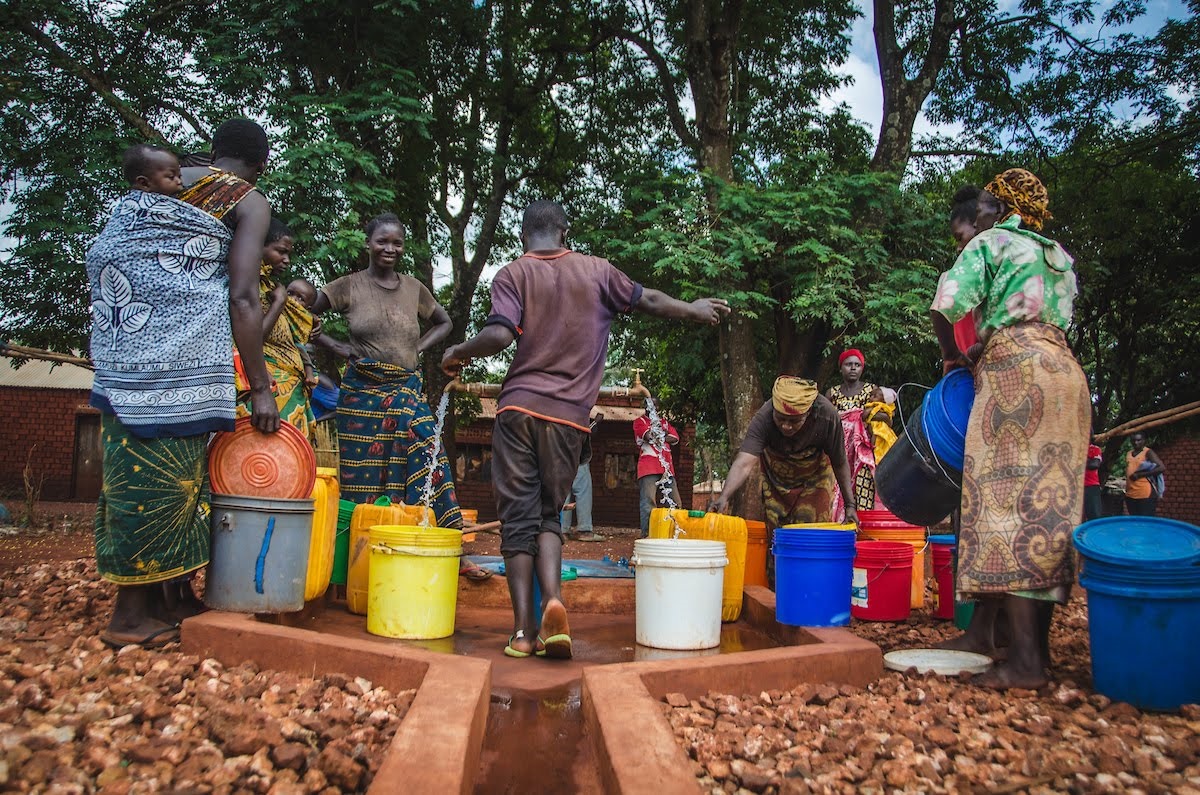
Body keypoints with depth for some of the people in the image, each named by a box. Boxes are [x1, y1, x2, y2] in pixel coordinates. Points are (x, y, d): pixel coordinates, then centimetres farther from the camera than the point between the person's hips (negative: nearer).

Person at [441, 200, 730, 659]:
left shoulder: (512, 274, 2)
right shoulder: (596, 270, 9)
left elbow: (499, 335, -13)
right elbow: (648, 302, 21)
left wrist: (458, 353, 5)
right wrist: (693, 310, 37)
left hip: (519, 407, -1)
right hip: (569, 415, 2)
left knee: (518, 517, 4)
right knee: (548, 514, 13)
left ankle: (524, 631, 2)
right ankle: (553, 603, -10)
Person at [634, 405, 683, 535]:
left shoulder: (664, 422, 27)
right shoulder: (639, 421, 10)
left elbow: (675, 437, 12)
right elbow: (648, 435, -9)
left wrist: (660, 438, -3)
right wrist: (663, 435, 4)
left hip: (666, 466, 6)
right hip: (649, 467, -6)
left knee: (675, 502, 3)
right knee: (648, 500, -16)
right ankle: (647, 533, -18)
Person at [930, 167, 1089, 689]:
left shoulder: (989, 242, 6)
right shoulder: (1059, 257, 27)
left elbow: (946, 306, -7)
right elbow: (1062, 318, 22)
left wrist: (952, 355, 11)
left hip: (1014, 367, -8)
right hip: (1065, 371, 8)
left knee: (1008, 500, -12)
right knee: (1049, 505, 6)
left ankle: (1024, 659, -17)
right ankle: (1037, 642, 9)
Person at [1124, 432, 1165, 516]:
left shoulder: (1148, 452, -2)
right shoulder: (1128, 454, 17)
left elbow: (1162, 468, -13)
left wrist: (1140, 474, -15)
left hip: (1146, 495, -7)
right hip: (1130, 495, 7)